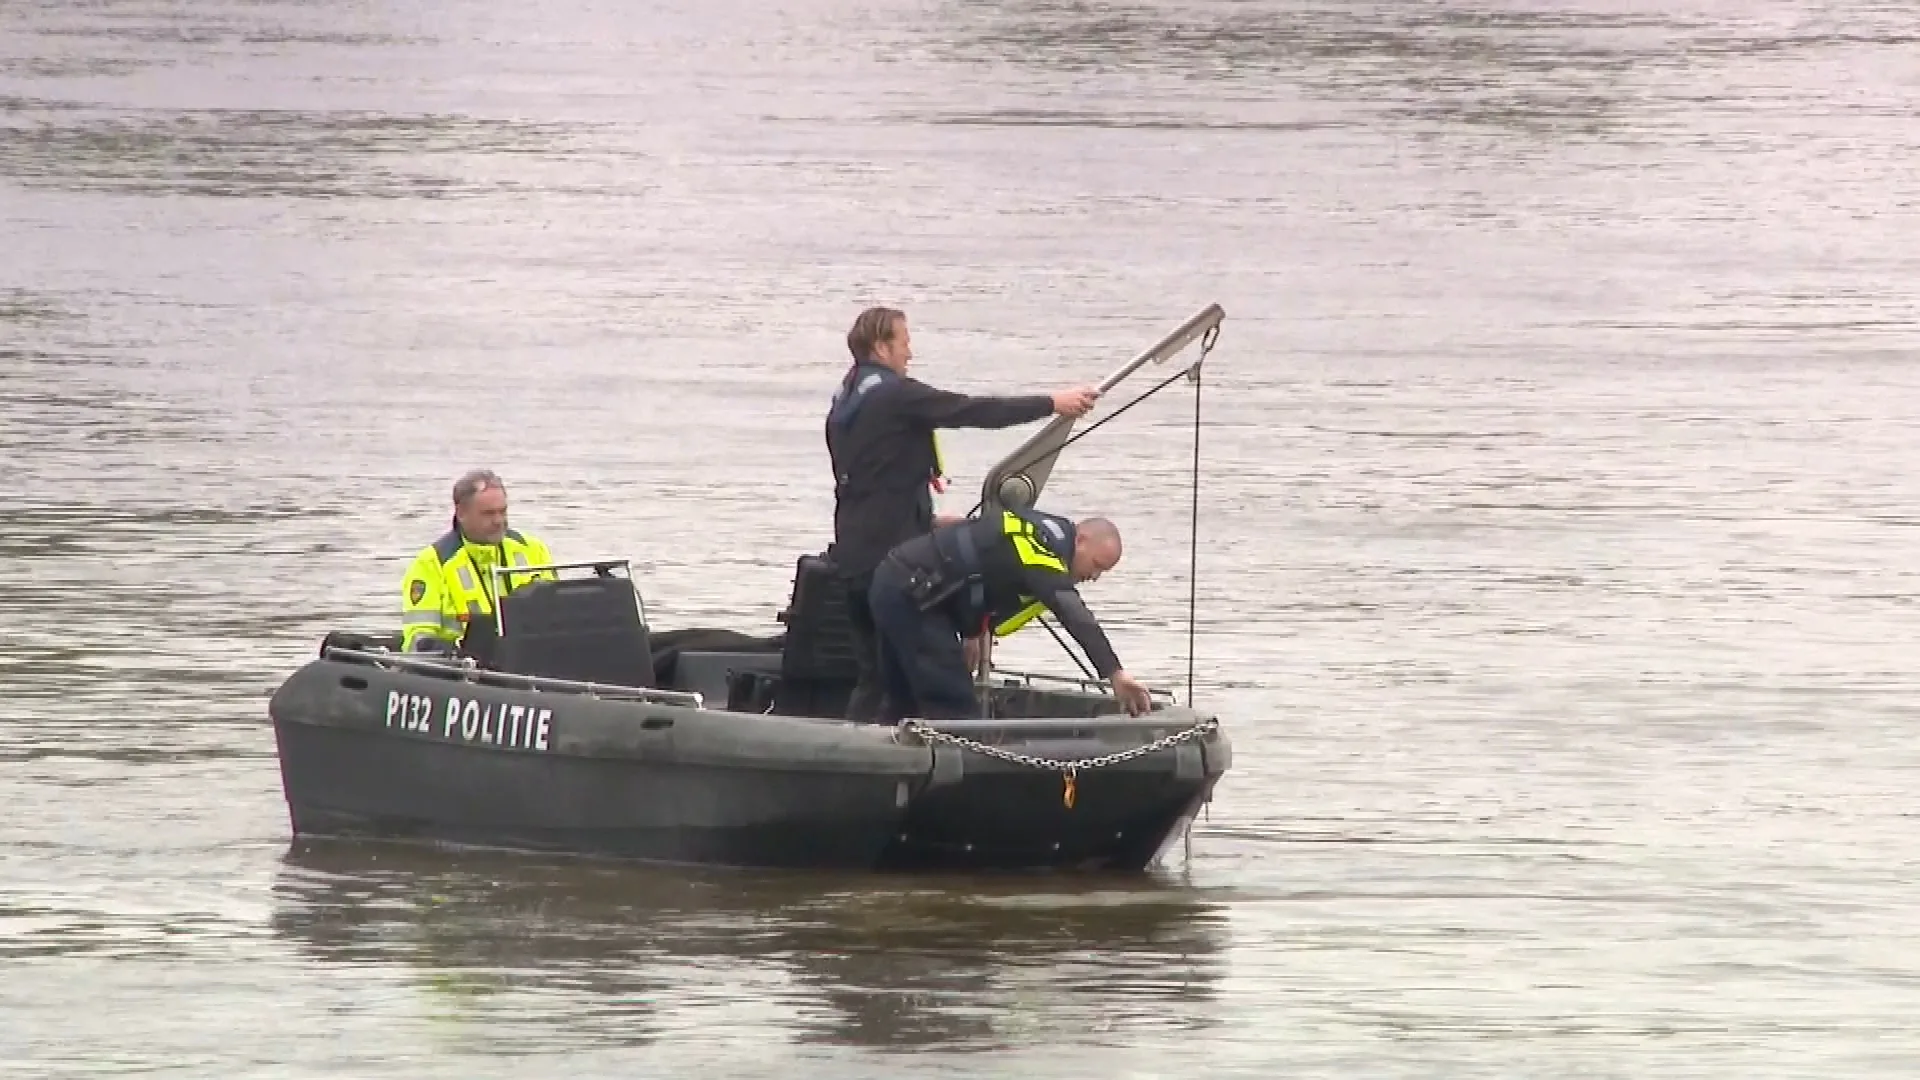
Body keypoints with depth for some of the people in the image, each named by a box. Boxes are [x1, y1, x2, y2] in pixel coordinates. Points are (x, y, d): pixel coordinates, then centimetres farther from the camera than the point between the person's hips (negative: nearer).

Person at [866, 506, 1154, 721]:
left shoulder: (1048, 531, 13)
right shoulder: (1046, 551, -20)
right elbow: (1076, 616, -33)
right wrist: (1114, 673, -42)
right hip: (910, 595, -11)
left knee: (903, 702, 20)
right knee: (952, 707, -13)